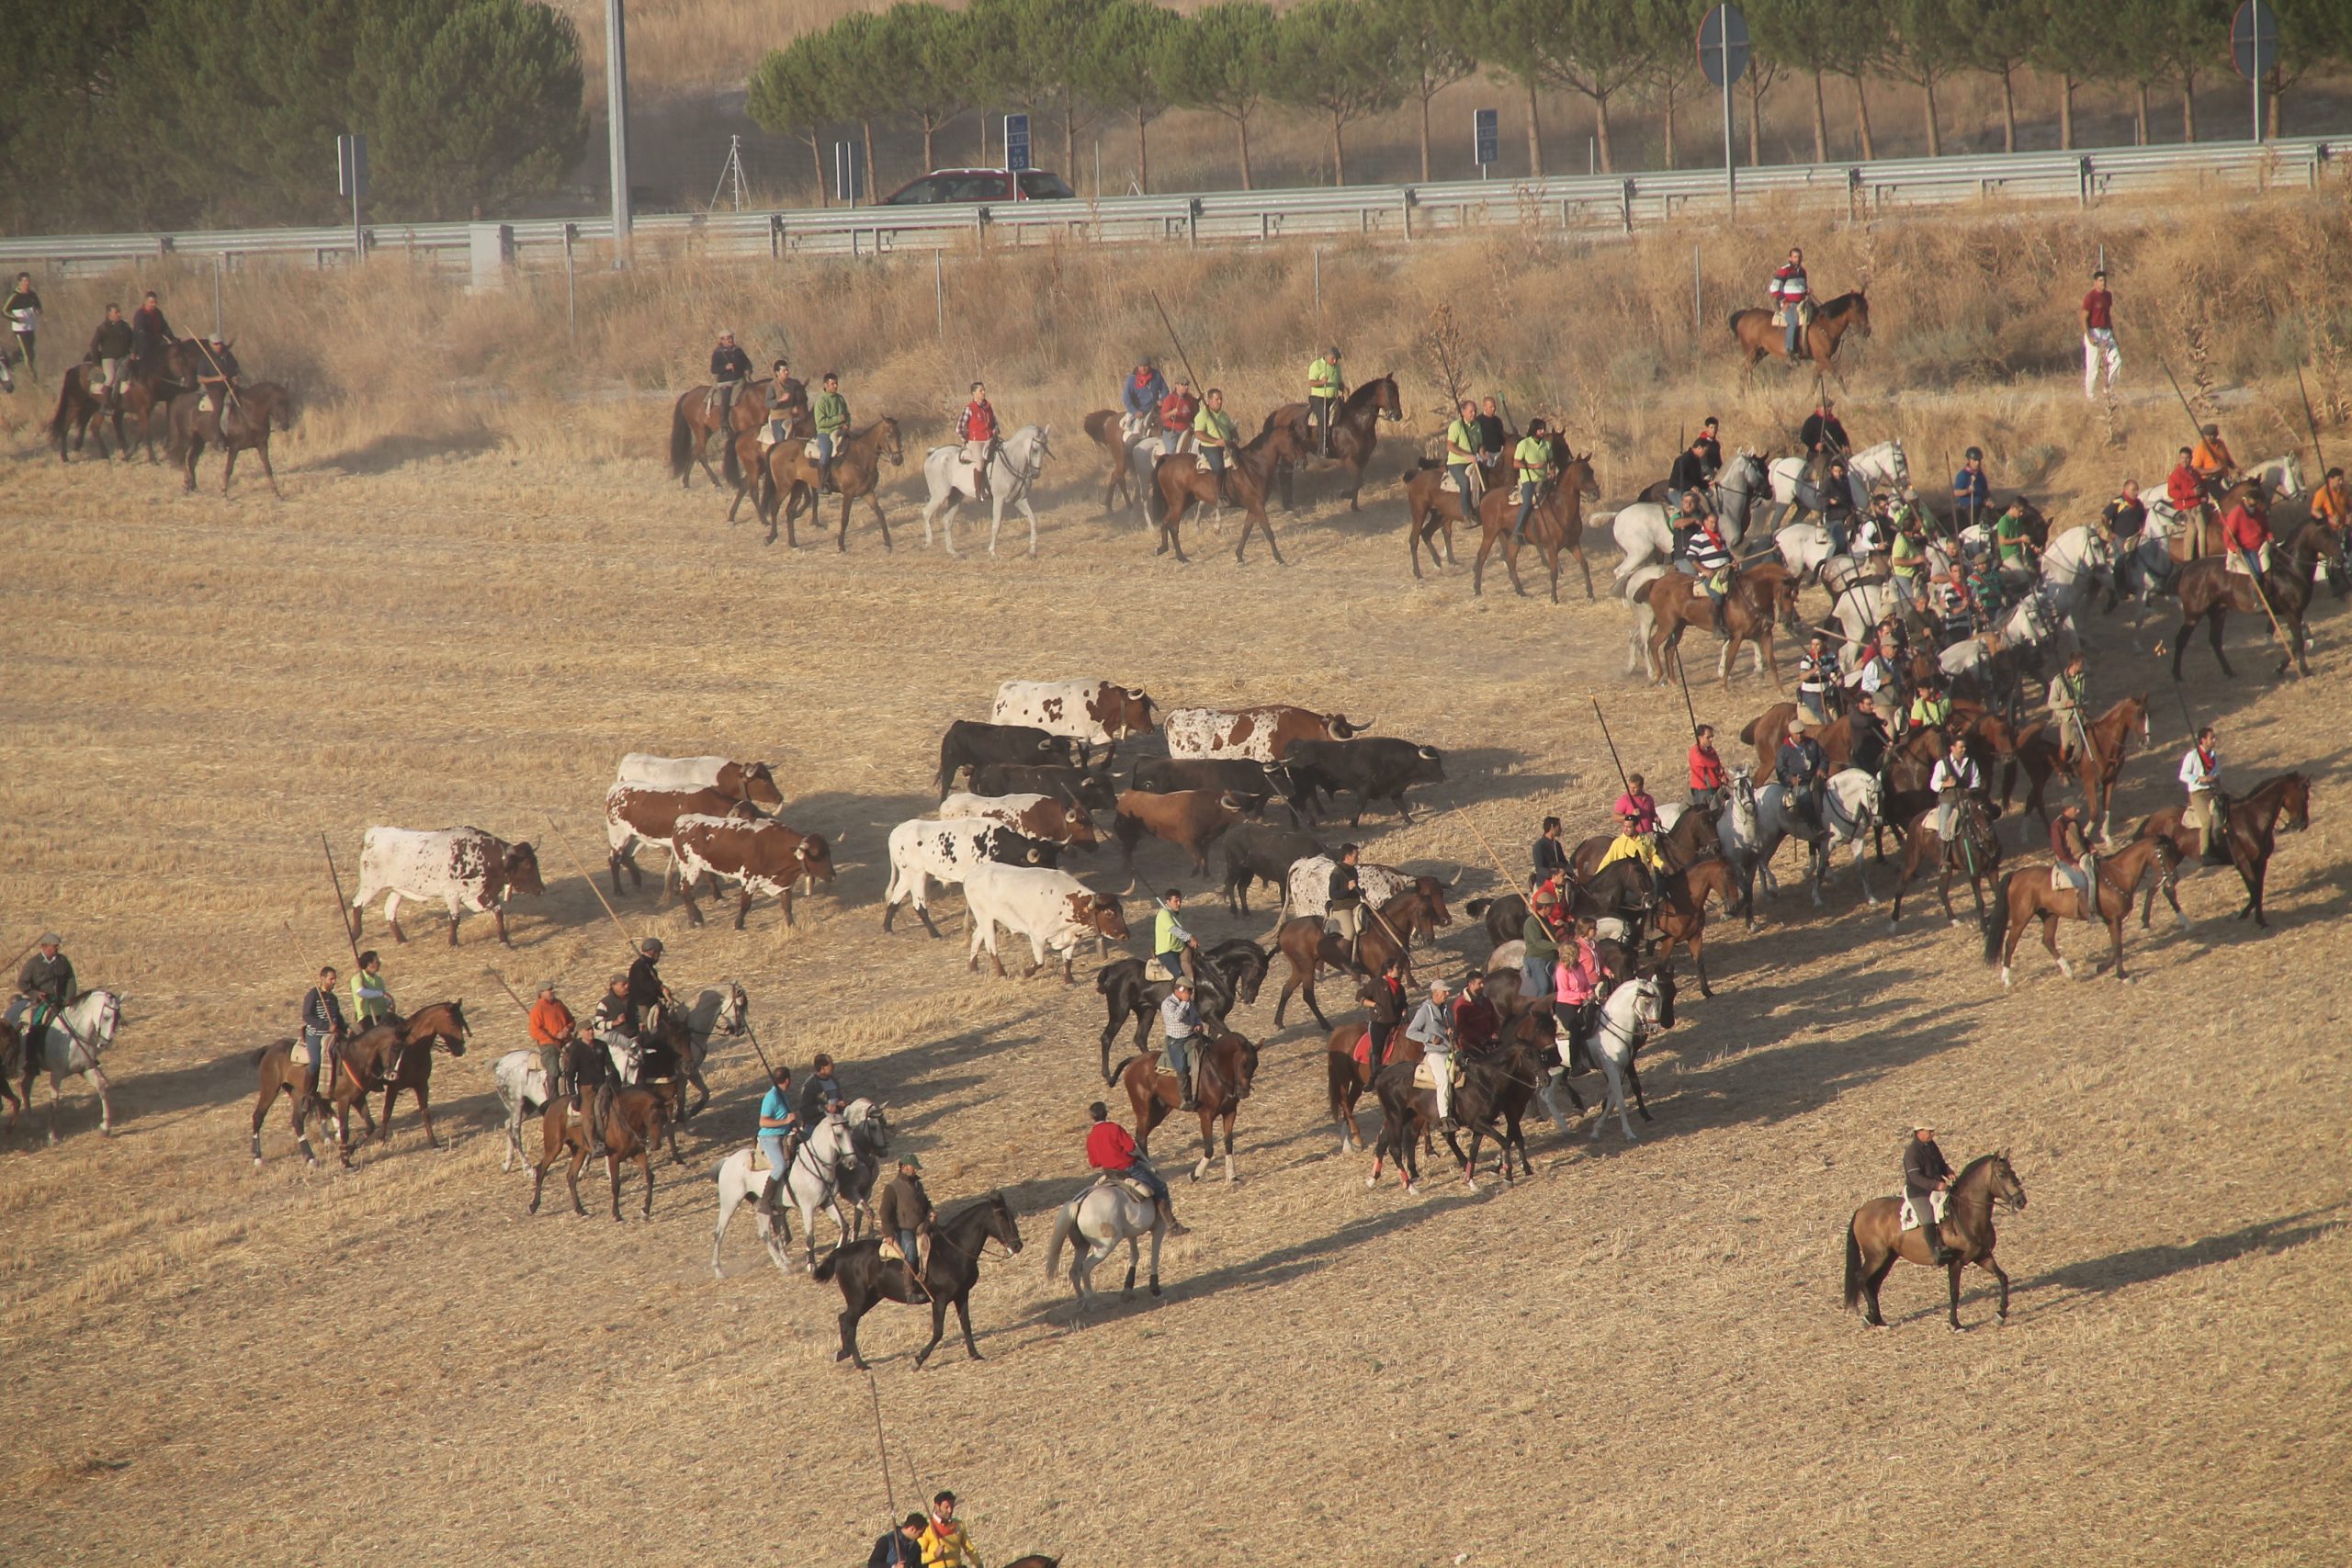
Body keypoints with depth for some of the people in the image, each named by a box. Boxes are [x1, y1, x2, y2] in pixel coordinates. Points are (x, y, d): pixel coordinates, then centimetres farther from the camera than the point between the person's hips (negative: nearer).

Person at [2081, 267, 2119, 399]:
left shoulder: (2108, 296, 11)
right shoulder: (2090, 297, -11)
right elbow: (2084, 319, -13)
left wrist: (2113, 333, 16)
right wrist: (2089, 337, -20)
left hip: (2107, 332, 7)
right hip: (2094, 332, -7)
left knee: (2116, 360, 0)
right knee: (2092, 366, -3)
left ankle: (2109, 388, 13)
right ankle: (2090, 395, 4)